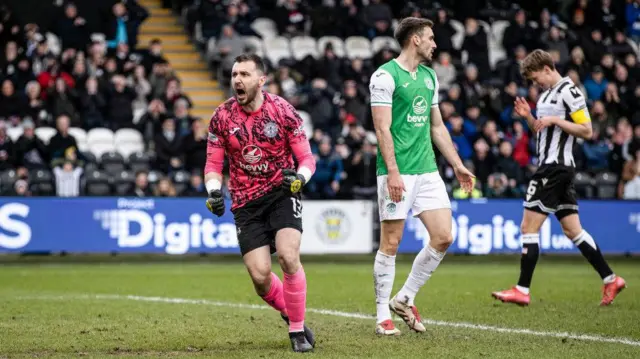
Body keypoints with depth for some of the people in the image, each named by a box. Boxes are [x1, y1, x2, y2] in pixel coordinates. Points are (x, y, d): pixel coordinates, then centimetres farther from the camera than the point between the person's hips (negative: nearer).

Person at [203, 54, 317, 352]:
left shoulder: (281, 110, -8)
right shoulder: (222, 116, -3)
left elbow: (306, 157, -3)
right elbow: (213, 163, 7)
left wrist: (299, 177, -24)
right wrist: (214, 191, -13)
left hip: (282, 193, -2)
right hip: (246, 203, 2)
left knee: (288, 257, -22)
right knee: (260, 276, -8)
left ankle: (298, 330, -5)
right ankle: (291, 313, 23)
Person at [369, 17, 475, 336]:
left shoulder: (429, 76, 16)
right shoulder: (385, 76, -8)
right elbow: (382, 129, -13)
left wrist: (457, 165, 19)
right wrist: (393, 172, -20)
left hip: (427, 170, 7)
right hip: (397, 173, -7)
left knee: (443, 237, -1)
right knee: (391, 242, -2)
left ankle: (405, 298, 15)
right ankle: (383, 316, 7)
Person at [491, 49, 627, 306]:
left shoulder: (568, 91, -11)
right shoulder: (546, 94, 18)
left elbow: (587, 131, -15)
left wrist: (555, 120, -19)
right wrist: (529, 117, 8)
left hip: (556, 167, -10)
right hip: (550, 167, 10)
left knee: (528, 227, -9)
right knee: (572, 230, 11)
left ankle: (522, 290, -8)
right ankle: (610, 279, 14)